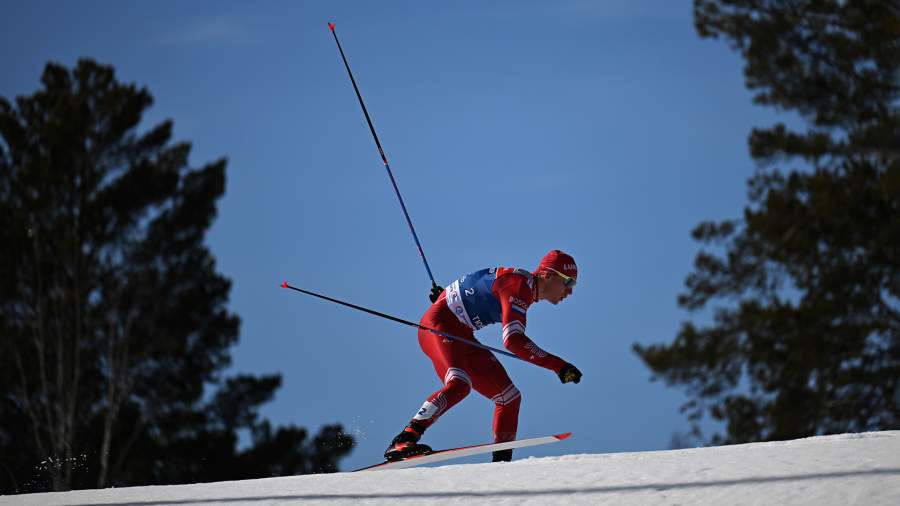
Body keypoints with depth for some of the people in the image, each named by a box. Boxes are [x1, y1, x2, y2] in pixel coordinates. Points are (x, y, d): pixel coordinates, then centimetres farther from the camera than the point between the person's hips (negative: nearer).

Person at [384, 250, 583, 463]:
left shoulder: (526, 287, 10)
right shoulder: (520, 284, -21)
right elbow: (512, 339, -30)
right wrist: (558, 365, -31)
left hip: (462, 337, 10)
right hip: (439, 325, -10)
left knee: (509, 398, 5)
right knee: (459, 385, -35)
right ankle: (403, 442, -41)